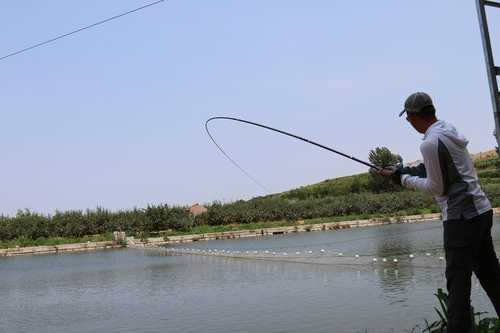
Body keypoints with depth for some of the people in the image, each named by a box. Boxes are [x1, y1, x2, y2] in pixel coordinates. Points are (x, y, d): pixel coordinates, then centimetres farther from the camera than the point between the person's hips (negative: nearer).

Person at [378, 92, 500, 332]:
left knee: (458, 279, -5)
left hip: (462, 217, -9)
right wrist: (405, 172, 14)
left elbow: (436, 188, -13)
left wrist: (403, 179, -2)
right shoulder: (449, 131, 11)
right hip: (481, 210, 9)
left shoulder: (430, 143, -17)